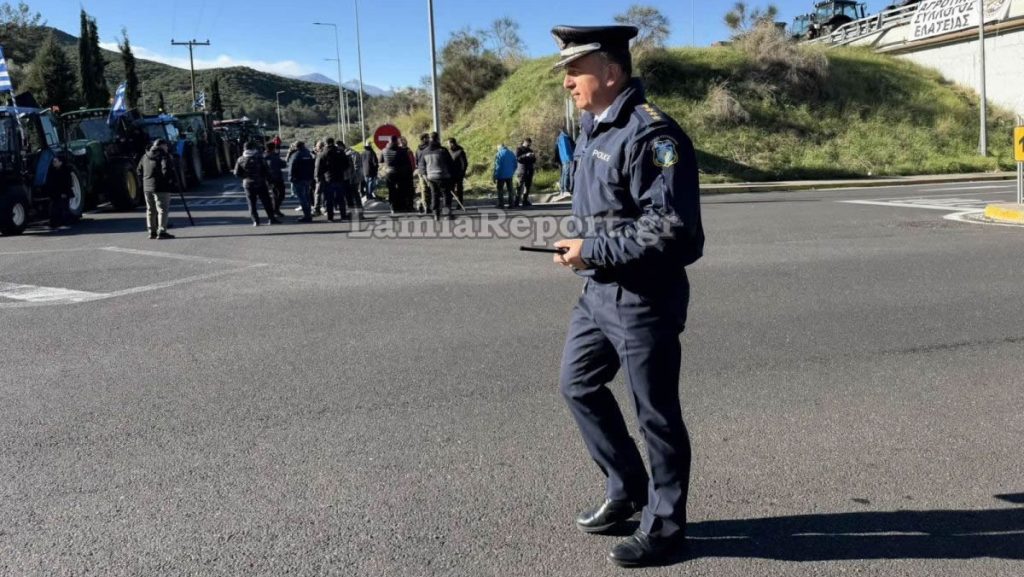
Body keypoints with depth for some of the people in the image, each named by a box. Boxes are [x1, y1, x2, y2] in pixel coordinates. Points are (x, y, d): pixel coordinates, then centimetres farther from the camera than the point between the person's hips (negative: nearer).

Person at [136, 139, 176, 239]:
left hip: (147, 187, 7)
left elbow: (139, 170, 17)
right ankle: (161, 231, -11)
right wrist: (174, 181, -10)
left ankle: (152, 231, 19)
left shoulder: (145, 156, 15)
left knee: (150, 210, 14)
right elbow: (167, 169, -20)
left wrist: (145, 180, 21)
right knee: (162, 209, -6)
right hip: (161, 187, -7)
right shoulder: (164, 156, -8)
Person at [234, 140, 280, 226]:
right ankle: (271, 219, 5)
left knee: (252, 204, 7)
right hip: (260, 183, -2)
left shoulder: (241, 160, 0)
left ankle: (255, 221, 1)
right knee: (267, 202, 5)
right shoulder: (259, 157, -8)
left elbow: (237, 174, 1)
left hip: (248, 184, 2)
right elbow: (266, 171, -9)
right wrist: (270, 179, 1)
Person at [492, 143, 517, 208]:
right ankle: (511, 204, 10)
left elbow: (497, 166, -14)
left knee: (500, 190, 3)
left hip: (501, 175, -5)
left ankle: (501, 204, -1)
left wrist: (494, 176, -9)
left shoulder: (499, 154, -11)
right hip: (509, 175, 5)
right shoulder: (511, 153, 7)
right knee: (510, 190, 11)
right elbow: (515, 165, 10)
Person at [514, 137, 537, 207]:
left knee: (528, 186, 4)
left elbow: (533, 161, 20)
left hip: (529, 171, 6)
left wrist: (534, 158, -3)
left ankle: (525, 201, 10)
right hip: (521, 171, -6)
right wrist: (526, 155, -24)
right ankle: (516, 202, -9)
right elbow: (517, 158, -14)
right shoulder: (519, 149, 1)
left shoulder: (530, 150, 18)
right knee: (519, 187, -9)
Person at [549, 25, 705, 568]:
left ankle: (664, 524, 25)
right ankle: (627, 491, 35)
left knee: (655, 412, 5)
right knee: (578, 384, 18)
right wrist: (584, 249, 9)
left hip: (644, 298, -10)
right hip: (599, 290, 10)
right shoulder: (594, 127, 11)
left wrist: (592, 251, -21)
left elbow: (671, 227, -26)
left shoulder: (650, 133, -20)